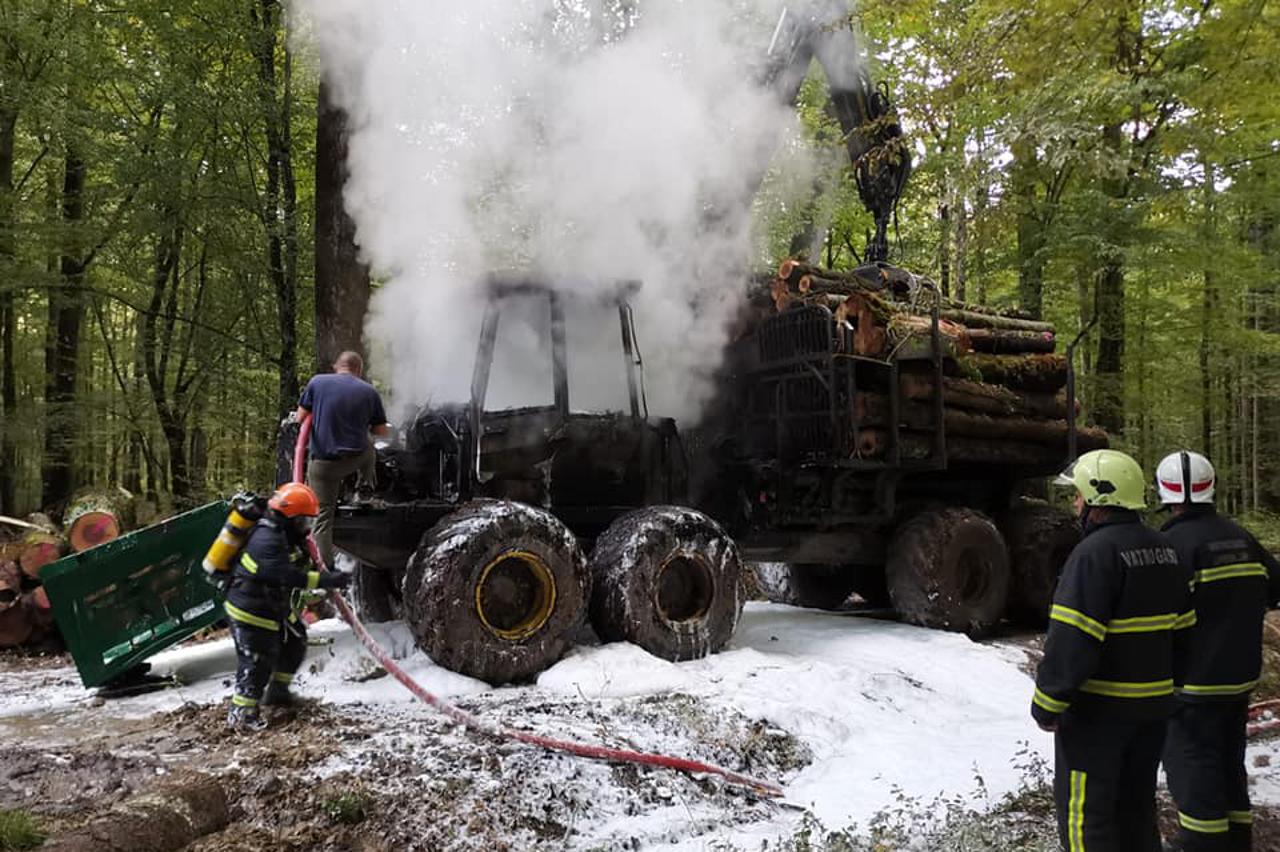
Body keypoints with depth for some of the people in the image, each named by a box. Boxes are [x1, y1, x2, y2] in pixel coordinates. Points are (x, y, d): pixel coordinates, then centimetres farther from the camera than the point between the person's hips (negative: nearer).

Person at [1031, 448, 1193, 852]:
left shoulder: (1095, 553, -21)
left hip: (1098, 709, -8)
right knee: (1136, 803, 21)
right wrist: (1160, 680, 20)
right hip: (1153, 703, 9)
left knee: (1085, 810, 3)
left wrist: (1046, 707, -17)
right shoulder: (1164, 549, 8)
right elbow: (1182, 629, 13)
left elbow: (1070, 641, -25)